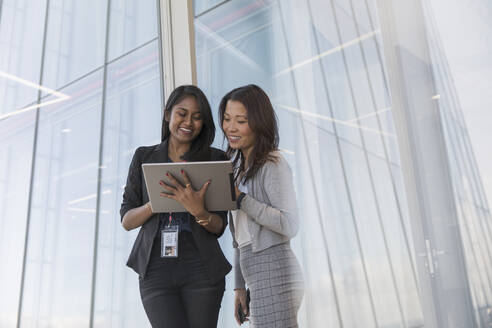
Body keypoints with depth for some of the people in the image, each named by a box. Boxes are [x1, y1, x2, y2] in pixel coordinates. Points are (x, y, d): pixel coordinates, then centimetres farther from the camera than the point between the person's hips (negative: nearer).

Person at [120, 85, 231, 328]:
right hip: (156, 269, 0)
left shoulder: (215, 159, 5)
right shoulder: (145, 157, 8)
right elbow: (127, 221, 6)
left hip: (201, 269, 0)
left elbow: (219, 227, 2)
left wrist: (198, 211, -20)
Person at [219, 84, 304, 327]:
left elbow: (289, 226, -18)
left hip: (275, 273, -8)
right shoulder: (238, 166, 17)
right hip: (256, 276, 8)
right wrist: (240, 286, 17)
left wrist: (240, 198, -18)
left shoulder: (273, 164, -8)